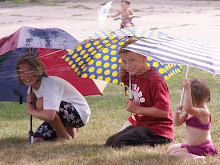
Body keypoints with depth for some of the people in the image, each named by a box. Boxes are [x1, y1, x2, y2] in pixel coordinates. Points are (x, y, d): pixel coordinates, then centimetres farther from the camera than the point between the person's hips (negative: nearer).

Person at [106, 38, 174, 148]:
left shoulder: (154, 80, -20)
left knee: (119, 144, -21)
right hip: (141, 125, 10)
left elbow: (164, 111, -25)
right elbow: (123, 78, 38)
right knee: (109, 142, 5)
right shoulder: (133, 77, 10)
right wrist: (123, 66, 13)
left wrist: (137, 109, -18)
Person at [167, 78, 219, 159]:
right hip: (191, 146, 11)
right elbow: (178, 123, 9)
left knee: (172, 153, -14)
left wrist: (187, 89, -44)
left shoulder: (203, 112, -24)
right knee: (170, 149, 19)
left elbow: (188, 108, -43)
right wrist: (177, 112, -11)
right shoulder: (189, 112, 7)